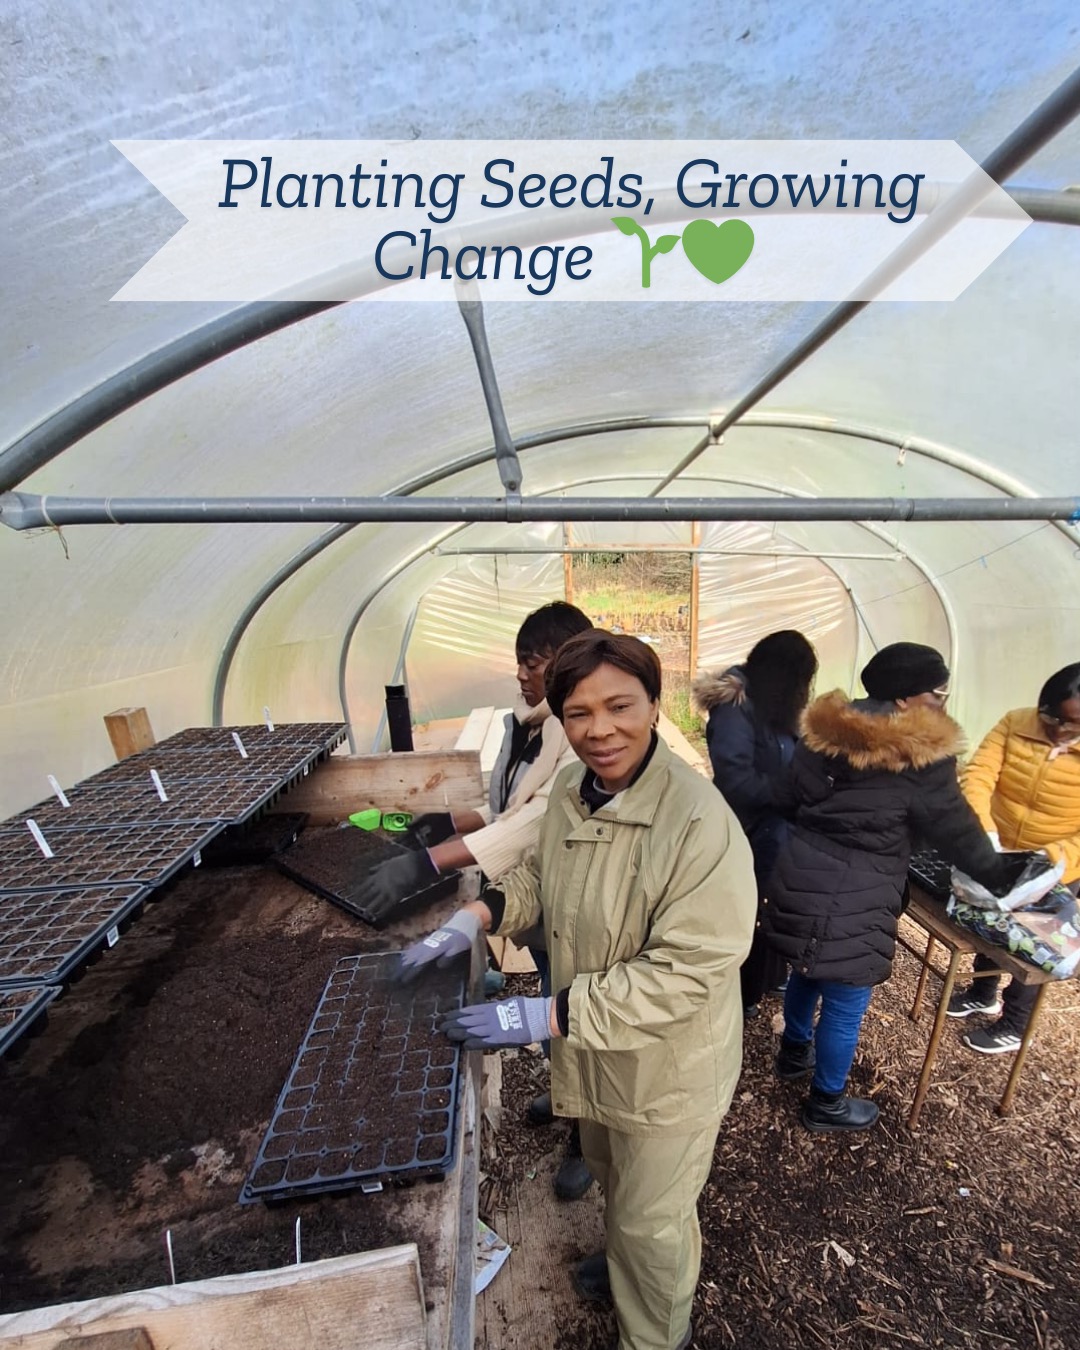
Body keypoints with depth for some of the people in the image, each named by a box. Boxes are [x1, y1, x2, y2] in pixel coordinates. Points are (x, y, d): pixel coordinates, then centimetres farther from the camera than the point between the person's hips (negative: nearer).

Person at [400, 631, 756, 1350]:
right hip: (594, 1045, 7)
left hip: (667, 1062, -6)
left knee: (652, 1218, 22)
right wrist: (473, 918, -9)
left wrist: (549, 1015, -30)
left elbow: (684, 971, -31)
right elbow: (541, 875, 6)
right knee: (611, 1175, 34)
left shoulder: (698, 821, -34)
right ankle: (622, 1256, 67)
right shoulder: (573, 791, -11)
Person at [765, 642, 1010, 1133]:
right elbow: (957, 831, -4)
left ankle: (795, 1051, 54)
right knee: (846, 1005, 16)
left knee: (807, 972, 30)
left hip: (798, 879, 7)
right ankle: (826, 1103, 39)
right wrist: (1000, 875, 16)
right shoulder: (921, 759, -18)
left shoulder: (825, 731, 0)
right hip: (850, 902, -7)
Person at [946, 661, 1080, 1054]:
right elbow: (977, 777, -24)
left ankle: (1013, 1027, 38)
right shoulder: (1014, 724, -16)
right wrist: (987, 838, -35)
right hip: (999, 858, 3)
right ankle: (983, 994, 49)